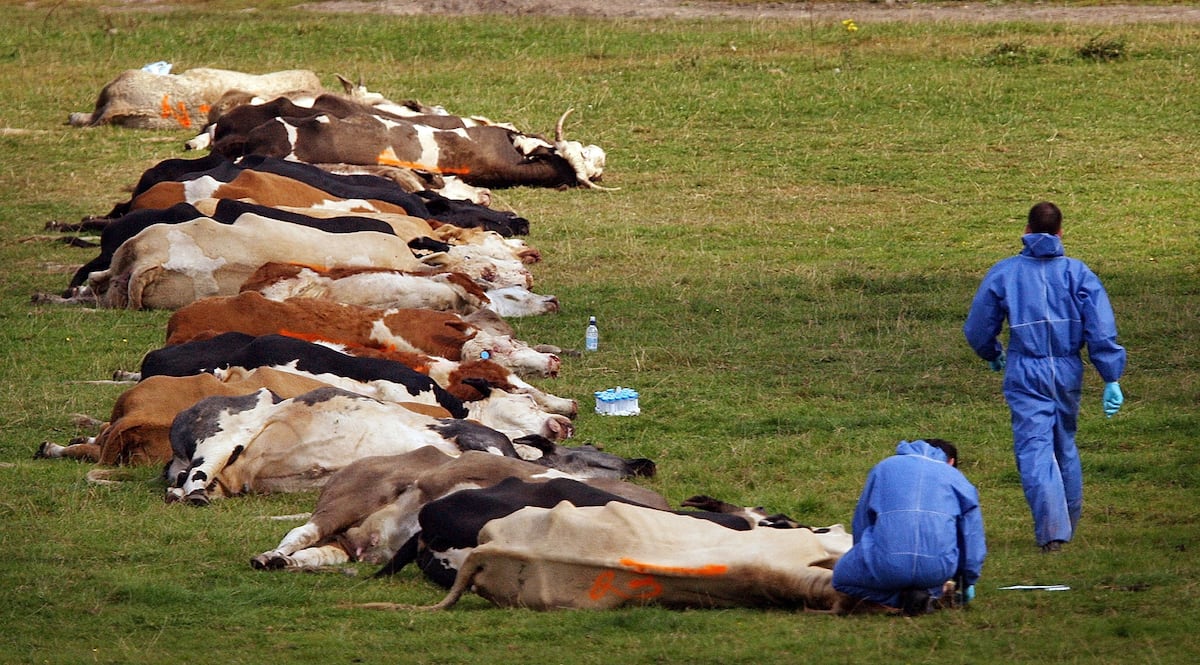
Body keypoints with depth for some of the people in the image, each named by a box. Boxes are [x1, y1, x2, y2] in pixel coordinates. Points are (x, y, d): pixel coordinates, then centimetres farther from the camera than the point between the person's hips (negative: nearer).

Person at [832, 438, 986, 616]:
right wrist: (967, 582, 38)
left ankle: (898, 598, 0)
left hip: (886, 564, -1)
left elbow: (860, 525, 33)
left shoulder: (883, 468, 28)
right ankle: (929, 593, 5)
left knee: (842, 577, 25)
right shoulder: (955, 477, 24)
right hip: (939, 567, 1)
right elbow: (973, 535, 24)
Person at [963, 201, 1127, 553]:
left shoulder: (1004, 273, 1)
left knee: (1034, 449, -7)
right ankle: (1069, 522, 29)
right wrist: (1112, 379, -5)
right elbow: (1102, 329, -6)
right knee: (1065, 447, 19)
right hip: (1068, 371, 2)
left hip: (1024, 374, -2)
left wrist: (993, 355, 29)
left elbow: (977, 329, 8)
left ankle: (1052, 530, -20)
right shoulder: (1077, 273, 1)